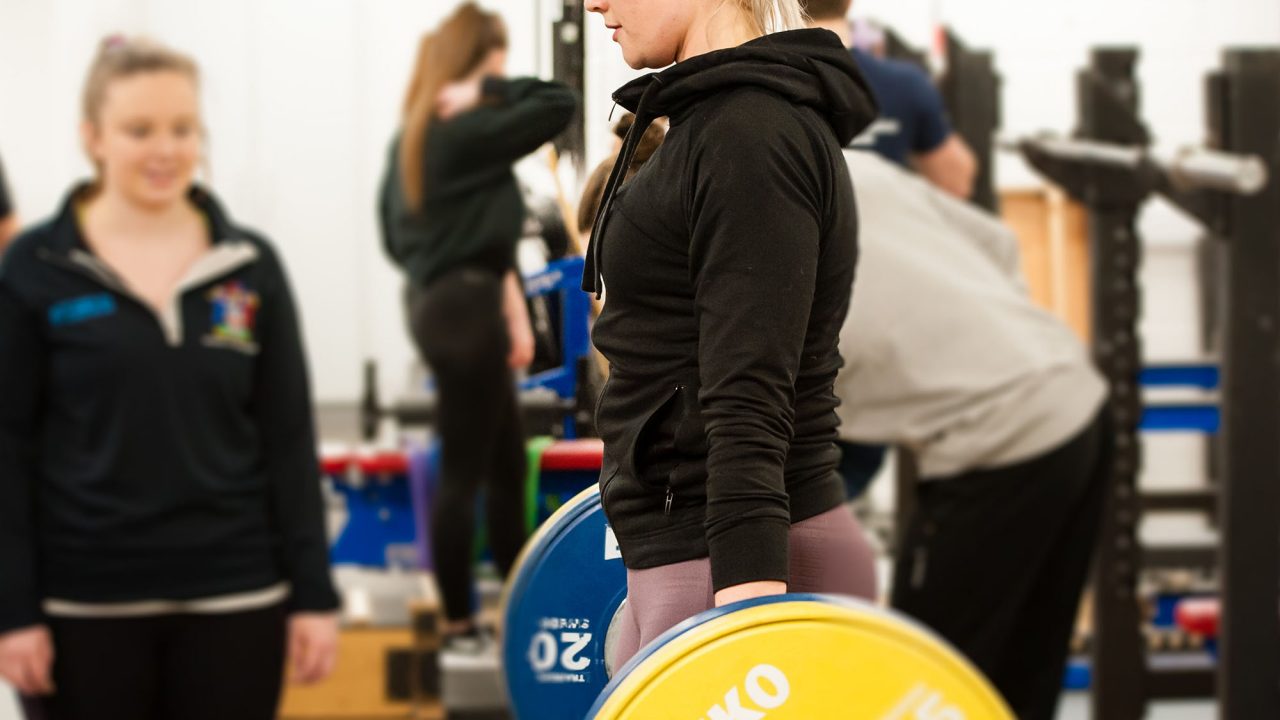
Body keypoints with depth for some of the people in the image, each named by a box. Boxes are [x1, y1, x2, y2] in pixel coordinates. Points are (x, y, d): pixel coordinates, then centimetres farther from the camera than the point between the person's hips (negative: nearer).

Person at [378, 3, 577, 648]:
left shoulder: (413, 134, 11)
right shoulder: (472, 131, -16)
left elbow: (395, 233, 14)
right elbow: (559, 104, -23)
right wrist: (488, 90, -11)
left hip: (433, 300, 9)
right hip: (467, 306, -9)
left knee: (507, 459, 18)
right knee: (464, 469, -2)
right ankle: (458, 623, 4)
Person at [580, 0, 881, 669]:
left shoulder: (756, 133, -15)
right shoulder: (720, 120, 15)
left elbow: (753, 400, -23)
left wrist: (748, 600, -30)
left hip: (745, 570, -10)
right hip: (681, 564, 10)